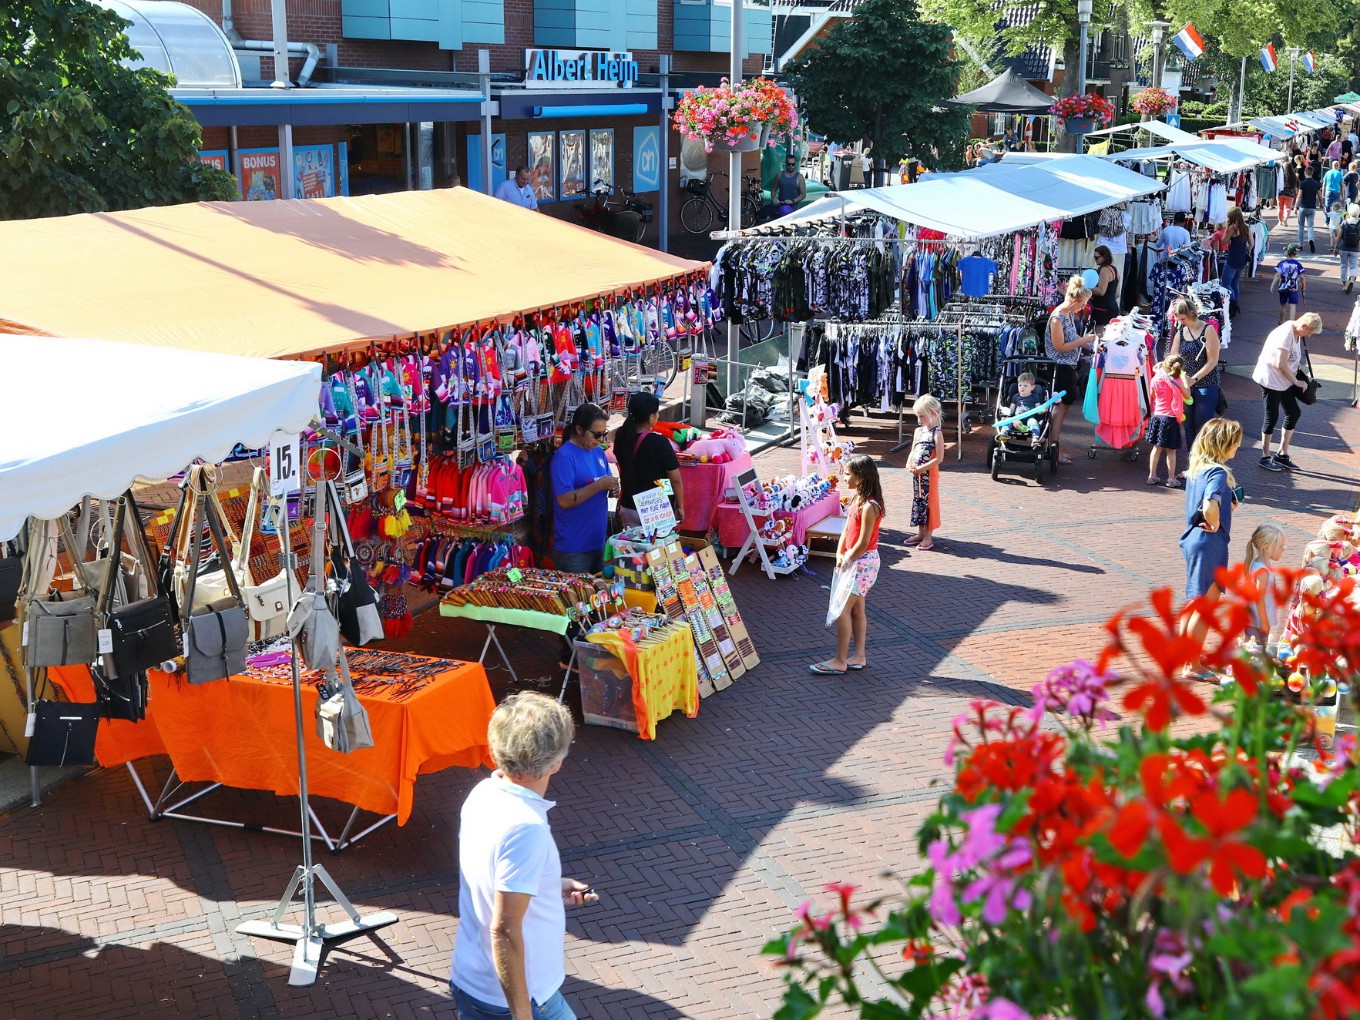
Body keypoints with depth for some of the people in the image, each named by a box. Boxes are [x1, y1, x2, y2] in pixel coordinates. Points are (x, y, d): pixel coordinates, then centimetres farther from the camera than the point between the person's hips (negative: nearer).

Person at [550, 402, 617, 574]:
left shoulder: (598, 451, 10)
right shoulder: (564, 456, -14)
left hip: (599, 541, 8)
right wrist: (599, 485, -23)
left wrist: (612, 488, -3)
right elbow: (564, 500, -21)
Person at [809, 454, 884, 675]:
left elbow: (863, 543, -22)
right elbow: (846, 529, 11)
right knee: (856, 609, 14)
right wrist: (839, 555, 1)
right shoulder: (857, 499, 7)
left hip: (863, 562, -10)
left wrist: (847, 560, -10)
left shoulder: (869, 506, -22)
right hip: (855, 561, 10)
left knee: (842, 609, -7)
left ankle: (840, 661, -1)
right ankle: (859, 656, 23)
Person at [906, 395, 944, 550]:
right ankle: (920, 533, 24)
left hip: (930, 474, -7)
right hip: (917, 473, 7)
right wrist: (909, 464, -3)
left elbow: (939, 458, -18)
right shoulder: (918, 431, 9)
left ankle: (928, 537, 6)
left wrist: (922, 468, -21)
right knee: (918, 501, 13)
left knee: (929, 503, 0)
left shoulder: (937, 434, -13)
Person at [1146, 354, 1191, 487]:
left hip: (1157, 416, 4)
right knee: (1171, 450, 2)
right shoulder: (1177, 381, -11)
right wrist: (1184, 378, -3)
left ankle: (1152, 476, 14)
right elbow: (1187, 394, -12)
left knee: (1157, 448, 13)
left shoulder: (1156, 379, 1)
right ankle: (1171, 479, 6)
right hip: (1171, 418, -4)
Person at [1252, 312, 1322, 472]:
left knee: (1293, 413, 9)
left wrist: (1299, 379, 5)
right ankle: (1265, 457, 12)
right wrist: (1297, 382, -13)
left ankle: (1282, 454, 18)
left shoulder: (1297, 333, 5)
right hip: (1271, 379, -9)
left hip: (1285, 380, 9)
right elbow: (1281, 365, -24)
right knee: (1272, 417, -1)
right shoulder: (1286, 334, -24)